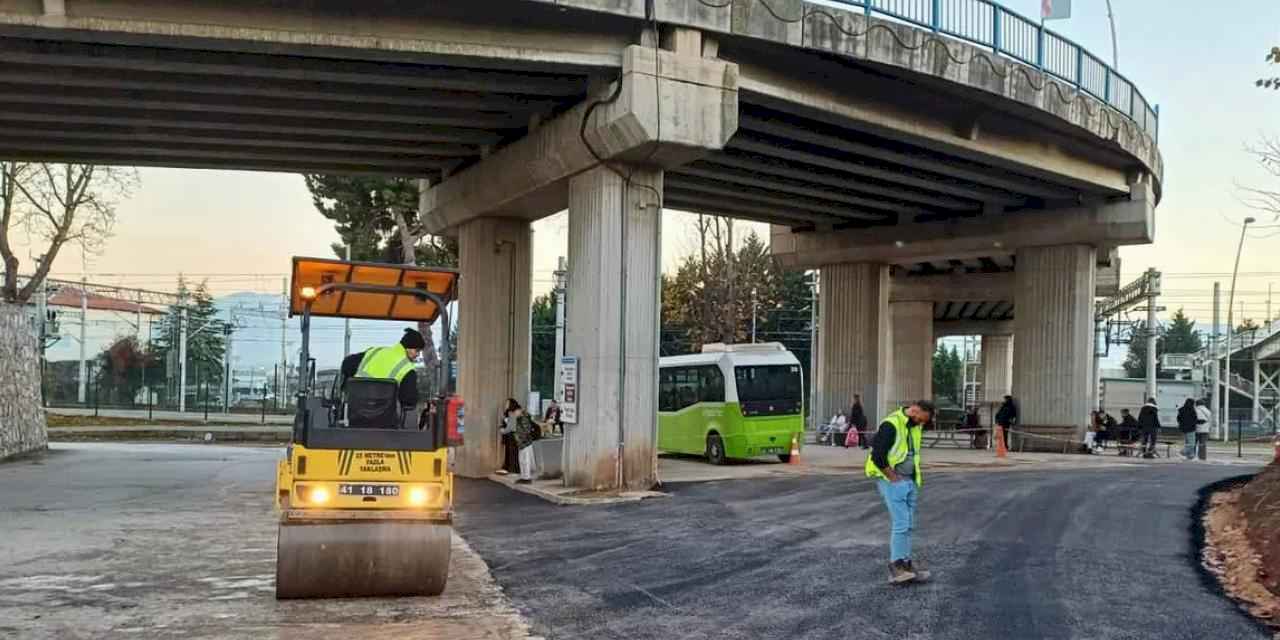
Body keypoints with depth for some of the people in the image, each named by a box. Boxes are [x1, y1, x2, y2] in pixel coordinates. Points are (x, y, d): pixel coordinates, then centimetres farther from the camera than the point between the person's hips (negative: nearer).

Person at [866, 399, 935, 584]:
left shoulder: (915, 427, 11)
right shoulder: (891, 424, -17)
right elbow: (878, 455, -22)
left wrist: (914, 477, 14)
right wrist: (893, 477, -15)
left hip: (909, 480, 9)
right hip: (891, 480, -9)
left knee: (909, 525, 10)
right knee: (900, 523, -13)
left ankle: (905, 563, 17)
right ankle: (895, 567, -9)